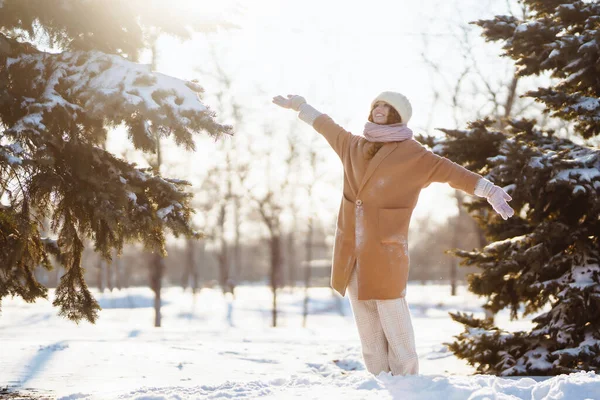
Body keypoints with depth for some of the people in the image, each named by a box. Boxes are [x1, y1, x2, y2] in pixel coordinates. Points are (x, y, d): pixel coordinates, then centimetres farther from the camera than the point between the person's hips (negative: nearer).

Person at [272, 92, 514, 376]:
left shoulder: (412, 154, -2)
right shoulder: (353, 146, 13)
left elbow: (449, 170, -9)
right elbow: (326, 126, 30)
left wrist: (489, 191, -19)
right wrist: (299, 106, 43)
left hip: (385, 254, -5)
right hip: (351, 254, 5)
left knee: (395, 327, -7)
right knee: (368, 333, 8)